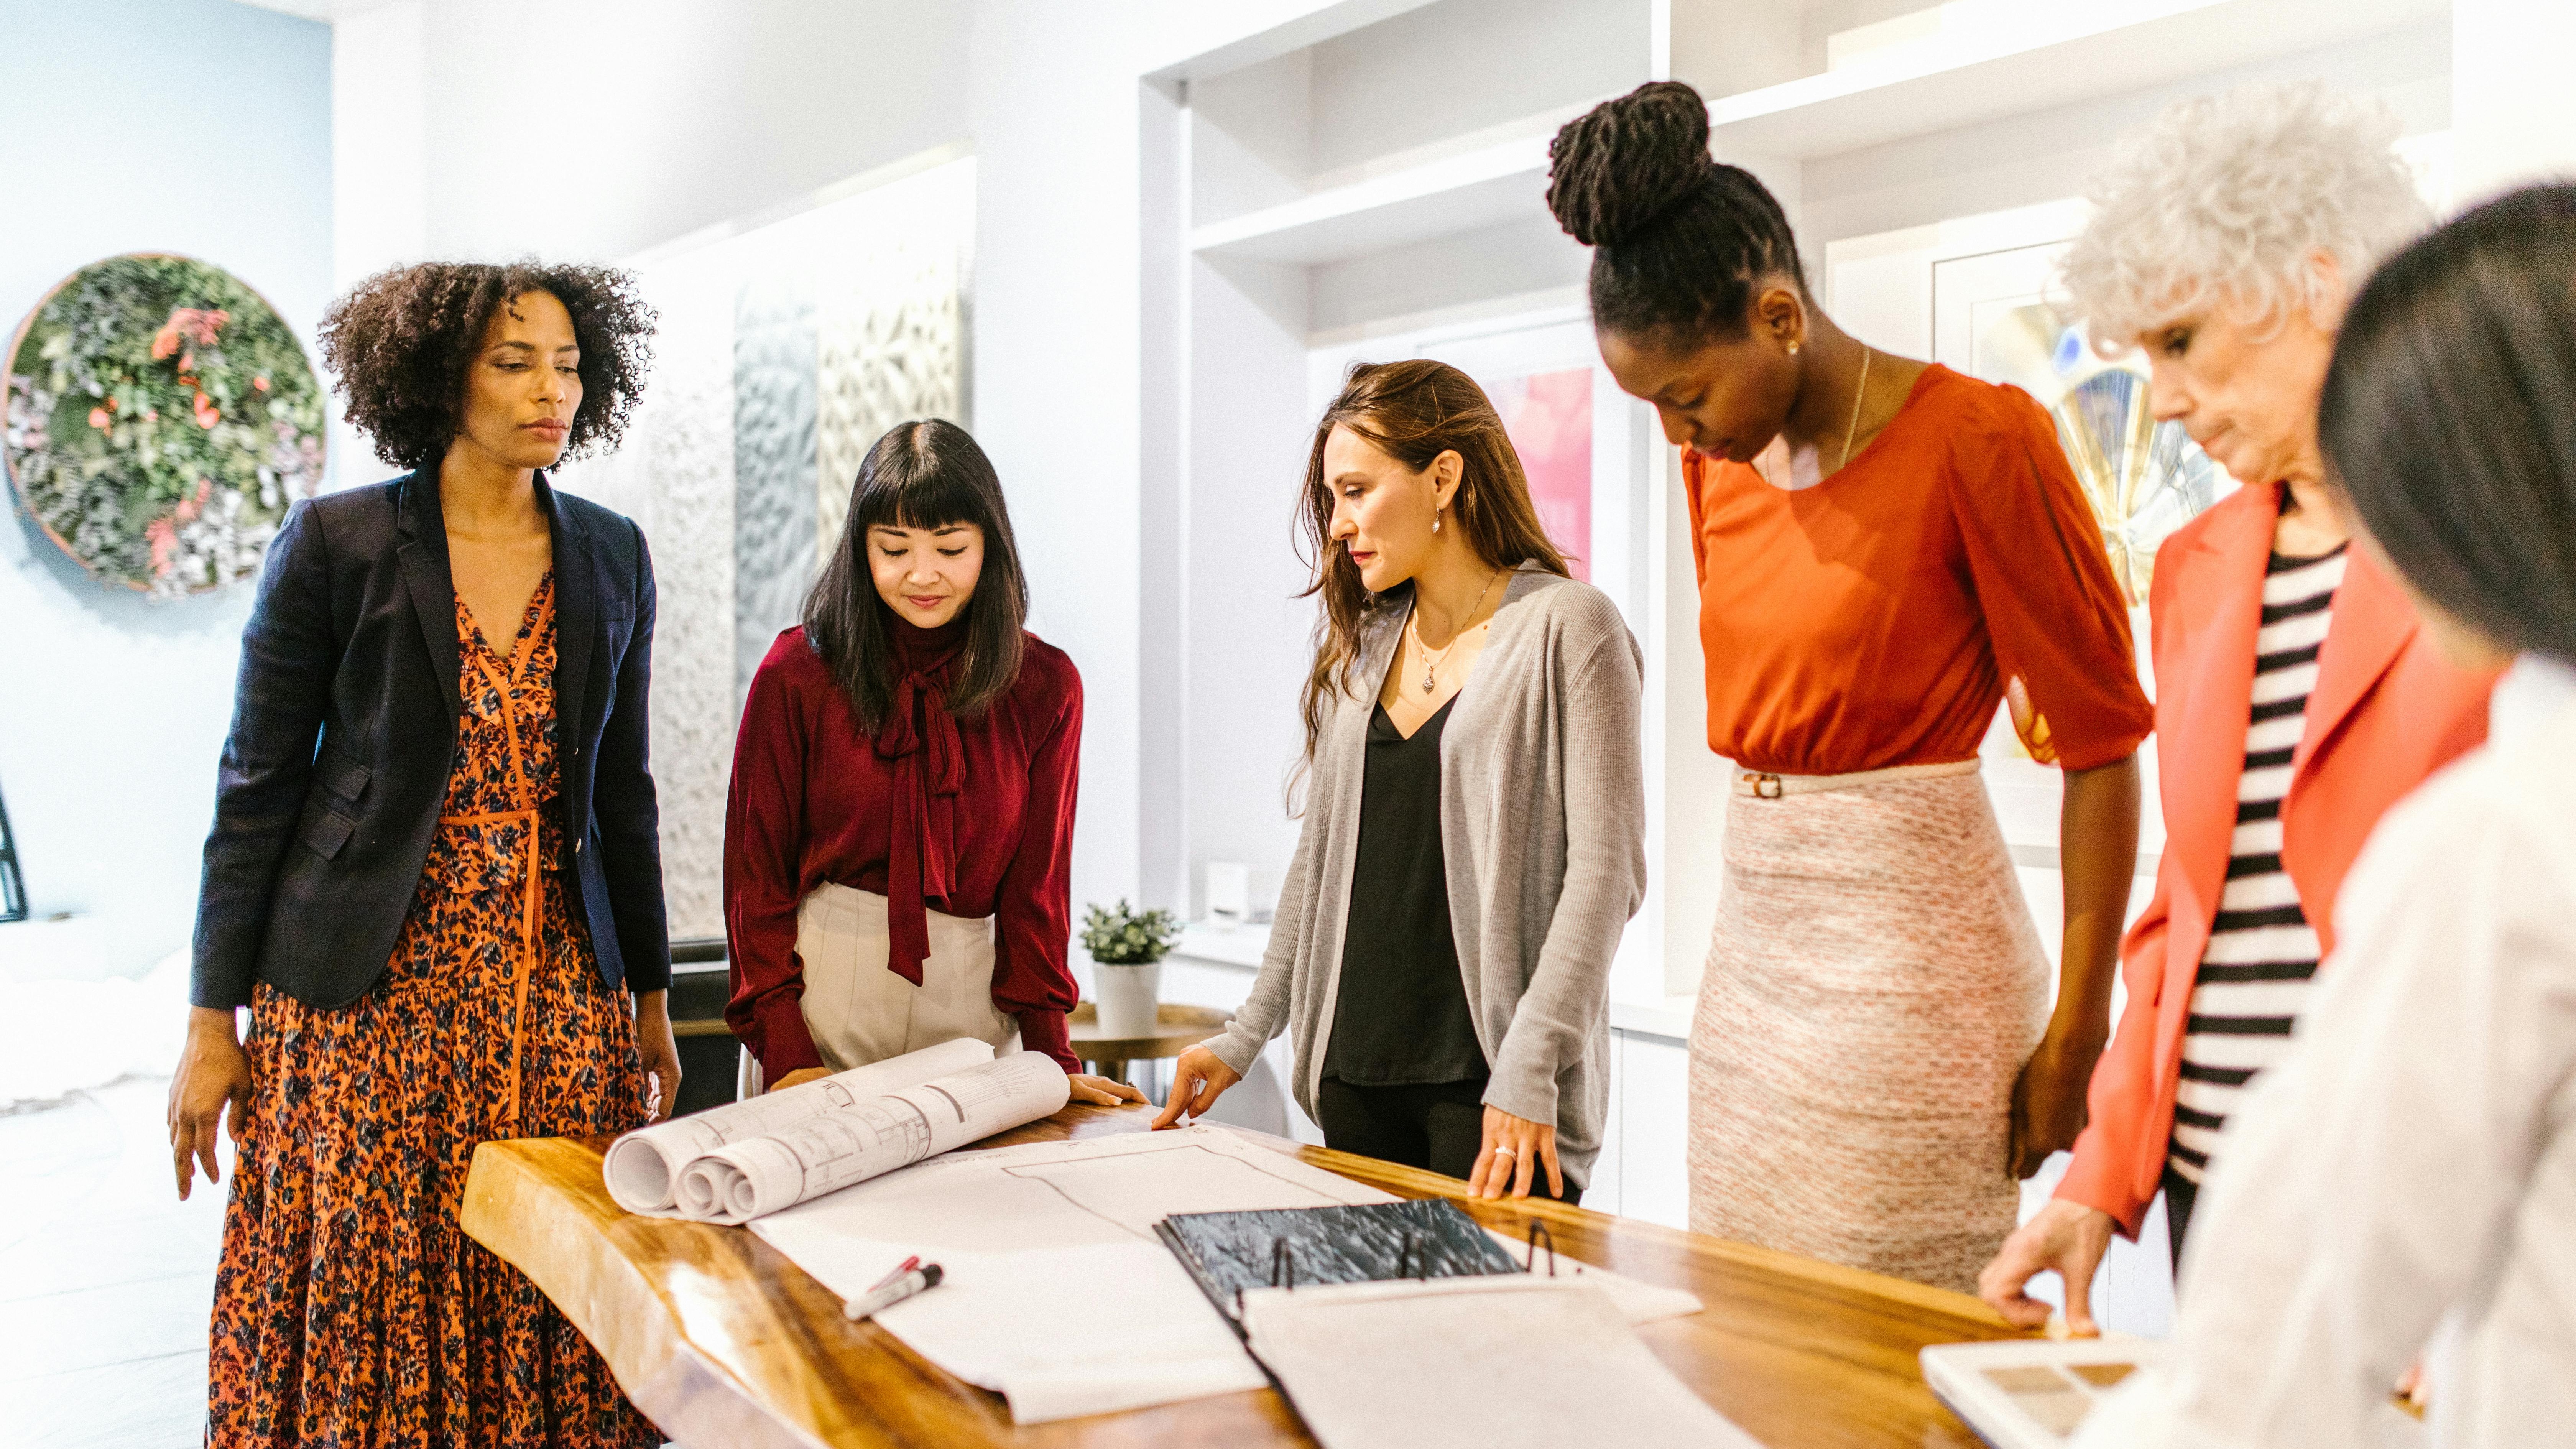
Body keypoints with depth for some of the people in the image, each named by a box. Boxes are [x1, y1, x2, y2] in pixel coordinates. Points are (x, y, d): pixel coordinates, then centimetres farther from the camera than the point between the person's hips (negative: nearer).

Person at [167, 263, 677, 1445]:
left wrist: (651, 1000, 12)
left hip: (560, 993, 3)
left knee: (541, 1313, 6)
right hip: (369, 995, -2)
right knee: (364, 1295, 4)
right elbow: (258, 786, -2)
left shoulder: (613, 558, 6)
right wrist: (212, 1021, -3)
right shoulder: (333, 542, -5)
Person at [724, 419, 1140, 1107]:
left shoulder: (1045, 686, 2)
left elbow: (1036, 885, 4)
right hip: (820, 985, -1)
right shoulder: (798, 671, -3)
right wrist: (783, 1049, -10)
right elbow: (757, 871, -1)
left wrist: (1053, 1055, -2)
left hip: (972, 994, 1)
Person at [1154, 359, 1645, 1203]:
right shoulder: (1362, 645, 12)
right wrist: (1245, 1039, 13)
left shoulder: (1569, 627, -7)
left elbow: (1606, 870, -13)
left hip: (1488, 1079, -5)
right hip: (1354, 1071, 6)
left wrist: (1528, 1072, -19)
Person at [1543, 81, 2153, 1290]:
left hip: (1910, 950, -7)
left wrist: (2075, 1032, -10)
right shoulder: (1720, 463, 8)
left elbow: (2102, 744, -10)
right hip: (1751, 931, 7)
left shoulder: (1975, 441, -13)